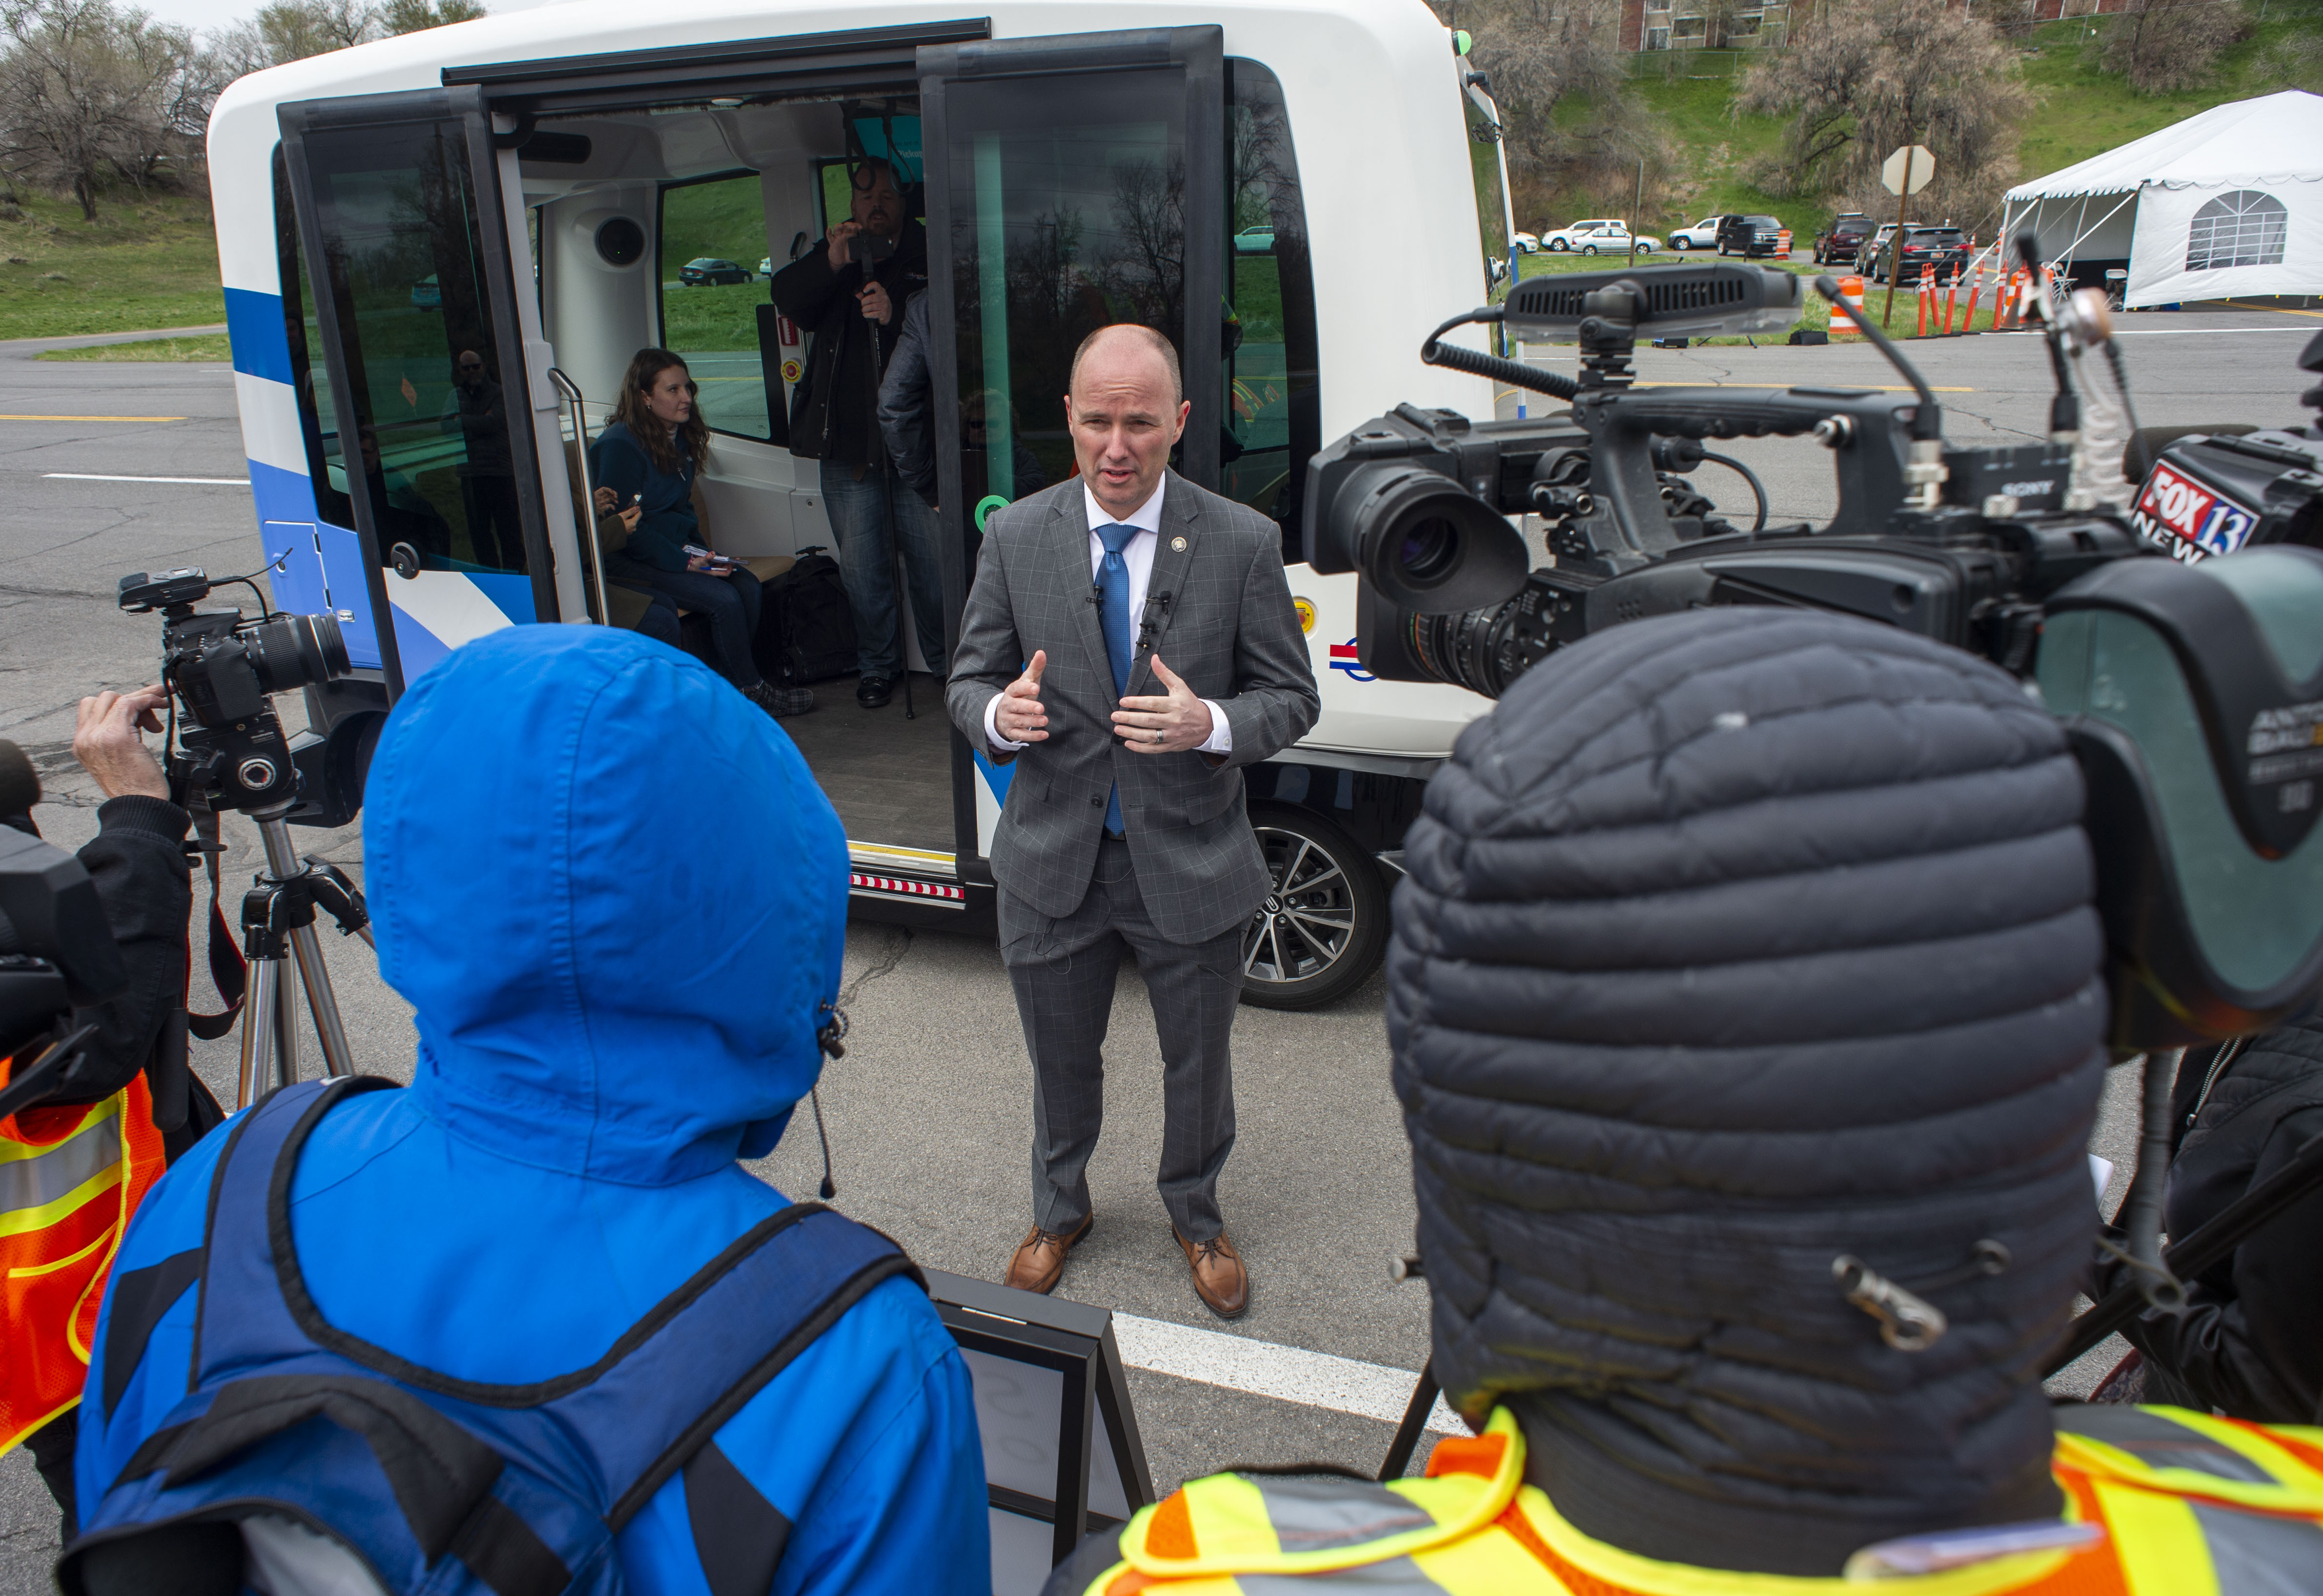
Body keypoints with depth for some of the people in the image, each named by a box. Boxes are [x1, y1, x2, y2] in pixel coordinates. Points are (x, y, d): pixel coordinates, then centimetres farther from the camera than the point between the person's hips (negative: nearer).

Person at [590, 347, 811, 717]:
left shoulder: (679, 437, 10)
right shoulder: (619, 446, -17)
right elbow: (626, 527, -19)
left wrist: (699, 553, 4)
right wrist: (685, 563, -22)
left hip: (679, 548, 8)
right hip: (630, 561, -8)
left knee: (748, 586, -15)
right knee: (724, 599, -23)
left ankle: (731, 684, -7)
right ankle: (750, 691, -7)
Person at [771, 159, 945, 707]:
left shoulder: (927, 256, 3)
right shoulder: (829, 260, 13)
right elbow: (787, 298, -4)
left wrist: (896, 315, -23)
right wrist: (830, 262, -21)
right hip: (848, 444, 3)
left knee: (933, 560, 1)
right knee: (862, 567, 9)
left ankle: (945, 661, 18)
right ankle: (877, 664, 23)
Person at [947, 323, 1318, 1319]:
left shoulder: (1242, 542, -10)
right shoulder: (1014, 538, -5)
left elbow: (1291, 696, -5)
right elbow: (970, 680, 1)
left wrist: (1211, 725, -27)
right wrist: (999, 714, -24)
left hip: (1191, 862, -1)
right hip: (1052, 863, 1)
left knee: (1197, 1067, 18)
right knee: (1061, 1064, 21)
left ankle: (1196, 1218, 48)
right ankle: (1059, 1211, 50)